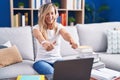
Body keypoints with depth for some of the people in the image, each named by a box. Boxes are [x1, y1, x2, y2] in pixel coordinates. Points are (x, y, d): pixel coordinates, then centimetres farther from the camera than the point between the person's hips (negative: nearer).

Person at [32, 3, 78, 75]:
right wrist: (44, 43, -56)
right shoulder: (37, 28, -5)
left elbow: (65, 34, -21)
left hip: (57, 59, 2)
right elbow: (39, 36, -30)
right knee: (50, 72, -33)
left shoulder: (59, 26, 2)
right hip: (42, 60, -2)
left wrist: (71, 40, -47)